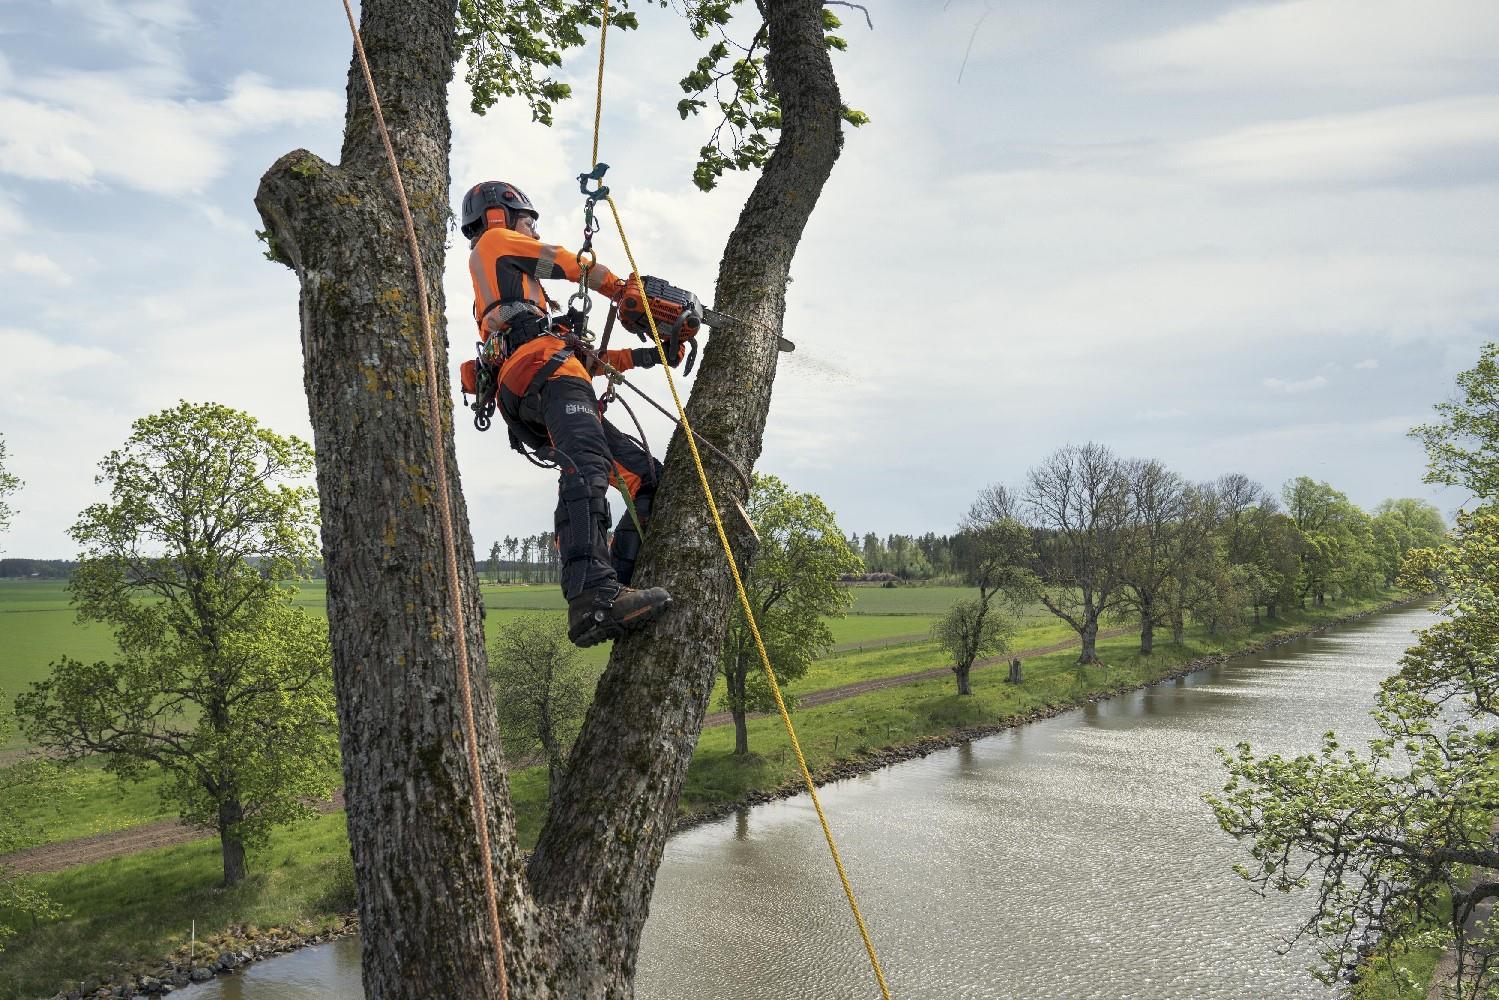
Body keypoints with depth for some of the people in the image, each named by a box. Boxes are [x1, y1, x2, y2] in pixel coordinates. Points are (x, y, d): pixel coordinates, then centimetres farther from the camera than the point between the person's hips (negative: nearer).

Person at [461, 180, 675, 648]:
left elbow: (582, 358, 35)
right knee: (587, 470, -33)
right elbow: (573, 265, 19)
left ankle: (617, 586, -15)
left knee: (648, 477, 1)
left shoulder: (514, 293, 43)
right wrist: (631, 293, 34)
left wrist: (640, 357, 28)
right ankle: (593, 598, -53)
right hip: (544, 376, -9)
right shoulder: (493, 243, 22)